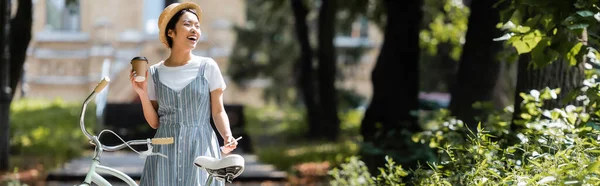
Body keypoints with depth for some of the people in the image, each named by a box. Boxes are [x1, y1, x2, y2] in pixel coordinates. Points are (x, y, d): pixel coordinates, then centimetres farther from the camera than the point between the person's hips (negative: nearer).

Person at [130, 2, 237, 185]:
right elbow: (154, 122, 6)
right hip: (165, 152, 1)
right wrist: (142, 94, -6)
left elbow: (218, 111, 1)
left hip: (201, 149, -1)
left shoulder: (208, 67, 0)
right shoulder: (155, 73, 5)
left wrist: (227, 136, -16)